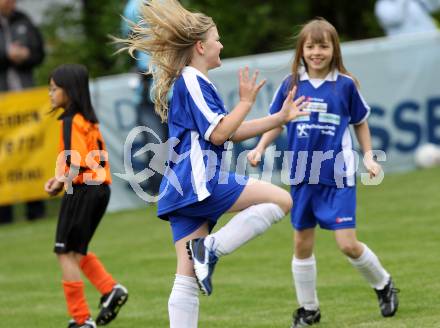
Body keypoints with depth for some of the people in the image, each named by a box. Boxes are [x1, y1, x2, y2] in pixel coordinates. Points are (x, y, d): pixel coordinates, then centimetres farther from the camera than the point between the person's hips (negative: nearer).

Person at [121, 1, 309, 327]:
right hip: (198, 181, -10)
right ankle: (210, 249, -14)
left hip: (183, 190, 10)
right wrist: (246, 101, -4)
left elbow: (231, 132, 29)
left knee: (188, 277, 2)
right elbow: (218, 133, -14)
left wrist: (280, 117, 27)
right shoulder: (191, 82, -7)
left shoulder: (194, 83, 25)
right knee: (281, 200, -9)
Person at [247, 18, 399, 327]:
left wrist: (369, 156, 1)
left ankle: (383, 284, 19)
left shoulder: (345, 84, -4)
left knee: (348, 244, -9)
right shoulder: (291, 84, 0)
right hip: (303, 176, 3)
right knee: (302, 244, 7)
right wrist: (260, 148, -3)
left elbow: (360, 122, 9)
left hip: (338, 176, -3)